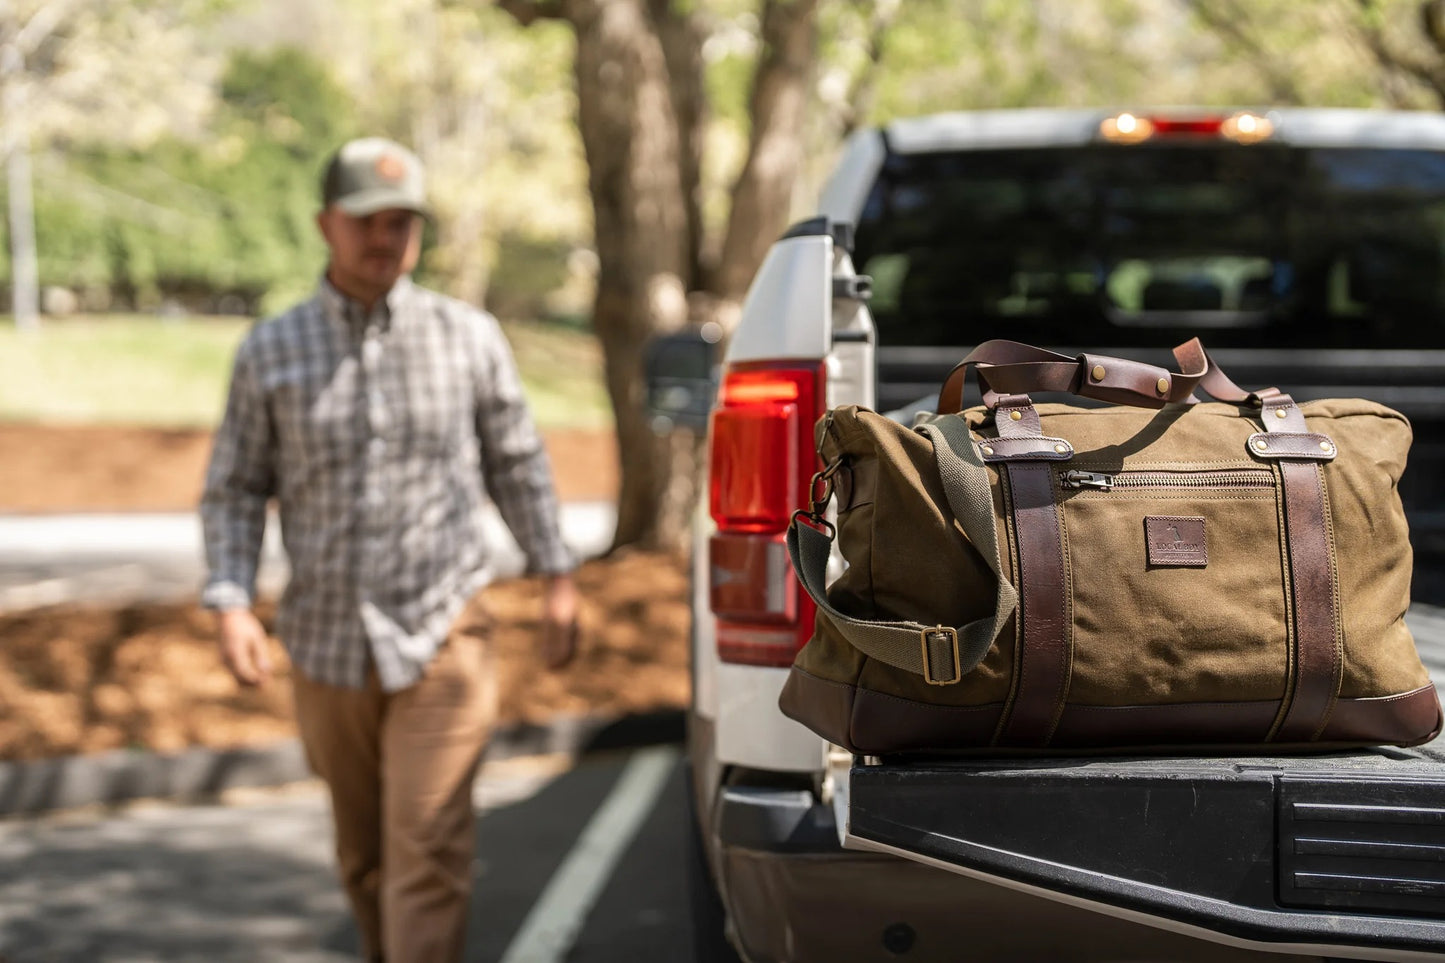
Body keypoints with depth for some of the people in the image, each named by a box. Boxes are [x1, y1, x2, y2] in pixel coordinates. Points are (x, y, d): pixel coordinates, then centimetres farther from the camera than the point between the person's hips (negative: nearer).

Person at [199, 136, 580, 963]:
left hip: (441, 642, -2)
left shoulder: (471, 337, 2)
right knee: (363, 856, 15)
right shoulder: (271, 352, 3)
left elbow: (518, 463, 11)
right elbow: (234, 489, 6)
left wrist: (557, 576, 9)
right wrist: (232, 600, -6)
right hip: (328, 646, 2)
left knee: (427, 854, -9)